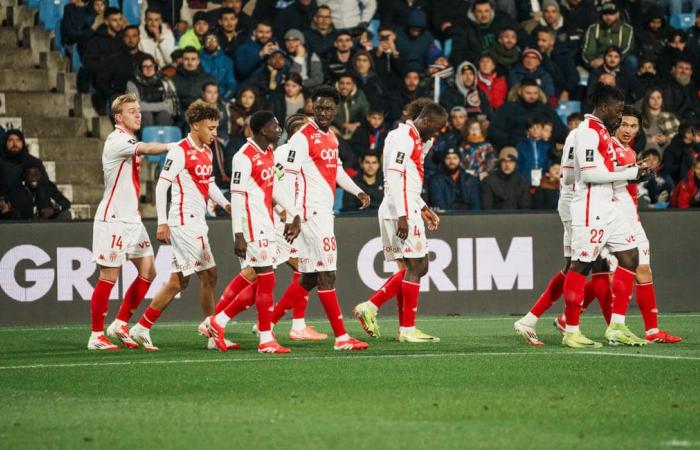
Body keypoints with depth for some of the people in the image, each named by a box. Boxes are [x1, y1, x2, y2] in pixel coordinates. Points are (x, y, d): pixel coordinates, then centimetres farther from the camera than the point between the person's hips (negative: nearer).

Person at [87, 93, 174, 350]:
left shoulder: (131, 142, 16)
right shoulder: (116, 141, -13)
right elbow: (148, 149, -28)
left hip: (131, 219, 9)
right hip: (112, 220, -9)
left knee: (148, 271, 6)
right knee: (109, 277, -6)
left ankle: (120, 325, 14)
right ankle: (96, 336, 0)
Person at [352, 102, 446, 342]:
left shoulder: (416, 140, 20)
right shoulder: (404, 138, -12)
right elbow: (394, 177, -20)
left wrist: (422, 208, 21)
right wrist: (402, 216, -24)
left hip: (406, 211, 10)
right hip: (401, 212, -10)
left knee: (410, 268, 10)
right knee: (415, 267, -6)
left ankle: (370, 307, 8)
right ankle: (408, 329, -4)